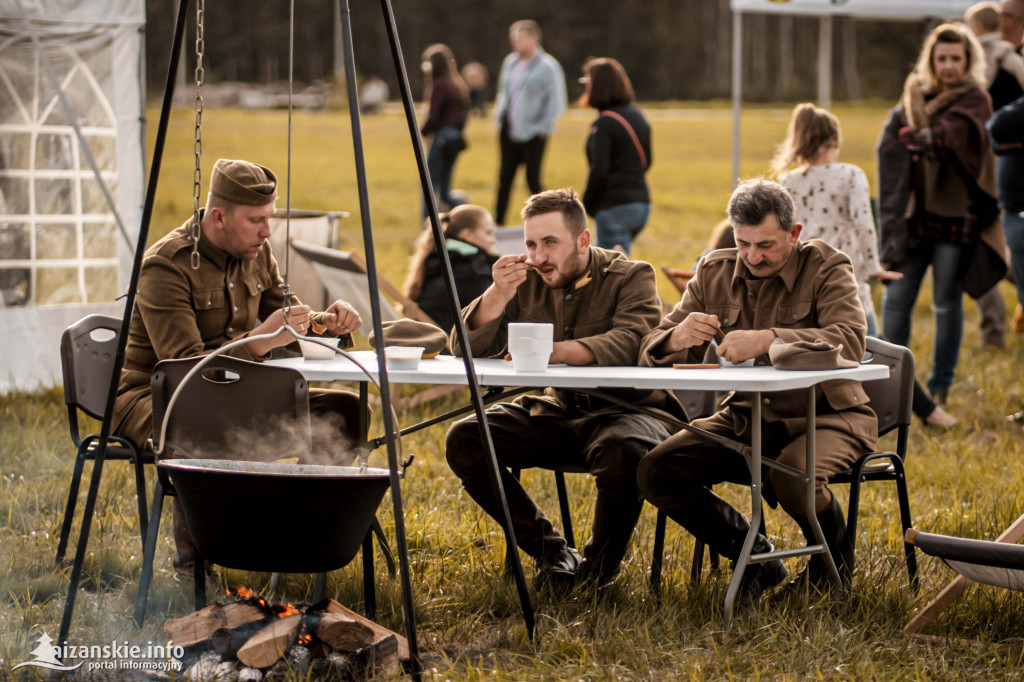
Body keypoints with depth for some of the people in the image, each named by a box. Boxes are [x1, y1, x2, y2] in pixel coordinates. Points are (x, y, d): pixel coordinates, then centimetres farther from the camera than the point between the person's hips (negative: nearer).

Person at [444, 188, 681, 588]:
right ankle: (550, 551, -4)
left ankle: (599, 565, -11)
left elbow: (630, 344, -27)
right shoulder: (527, 283, 5)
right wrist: (498, 295, -18)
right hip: (556, 412, 5)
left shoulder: (630, 278, -6)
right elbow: (465, 348, 0)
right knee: (463, 440, -14)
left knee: (623, 450, -39)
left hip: (624, 409, -5)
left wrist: (552, 351, -38)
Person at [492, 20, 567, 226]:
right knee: (504, 178, 7)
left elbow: (556, 103, -10)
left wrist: (543, 127, -12)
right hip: (508, 131, 6)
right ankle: (498, 223, 12)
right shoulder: (510, 62, 10)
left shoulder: (548, 67, -10)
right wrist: (499, 115, 11)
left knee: (533, 180, -2)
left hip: (532, 134, -6)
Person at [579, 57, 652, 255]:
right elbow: (646, 161, 18)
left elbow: (599, 172, -18)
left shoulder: (604, 124, -15)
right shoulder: (637, 116, 11)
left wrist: (586, 204, -6)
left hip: (615, 207, -9)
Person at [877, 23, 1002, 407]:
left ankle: (939, 388, 13)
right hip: (915, 213, 4)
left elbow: (948, 138, -17)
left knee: (946, 304, 2)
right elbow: (888, 145, -1)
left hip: (956, 214, -4)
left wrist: (913, 138, -2)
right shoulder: (914, 96, 10)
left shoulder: (974, 100, -2)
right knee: (895, 299, 0)